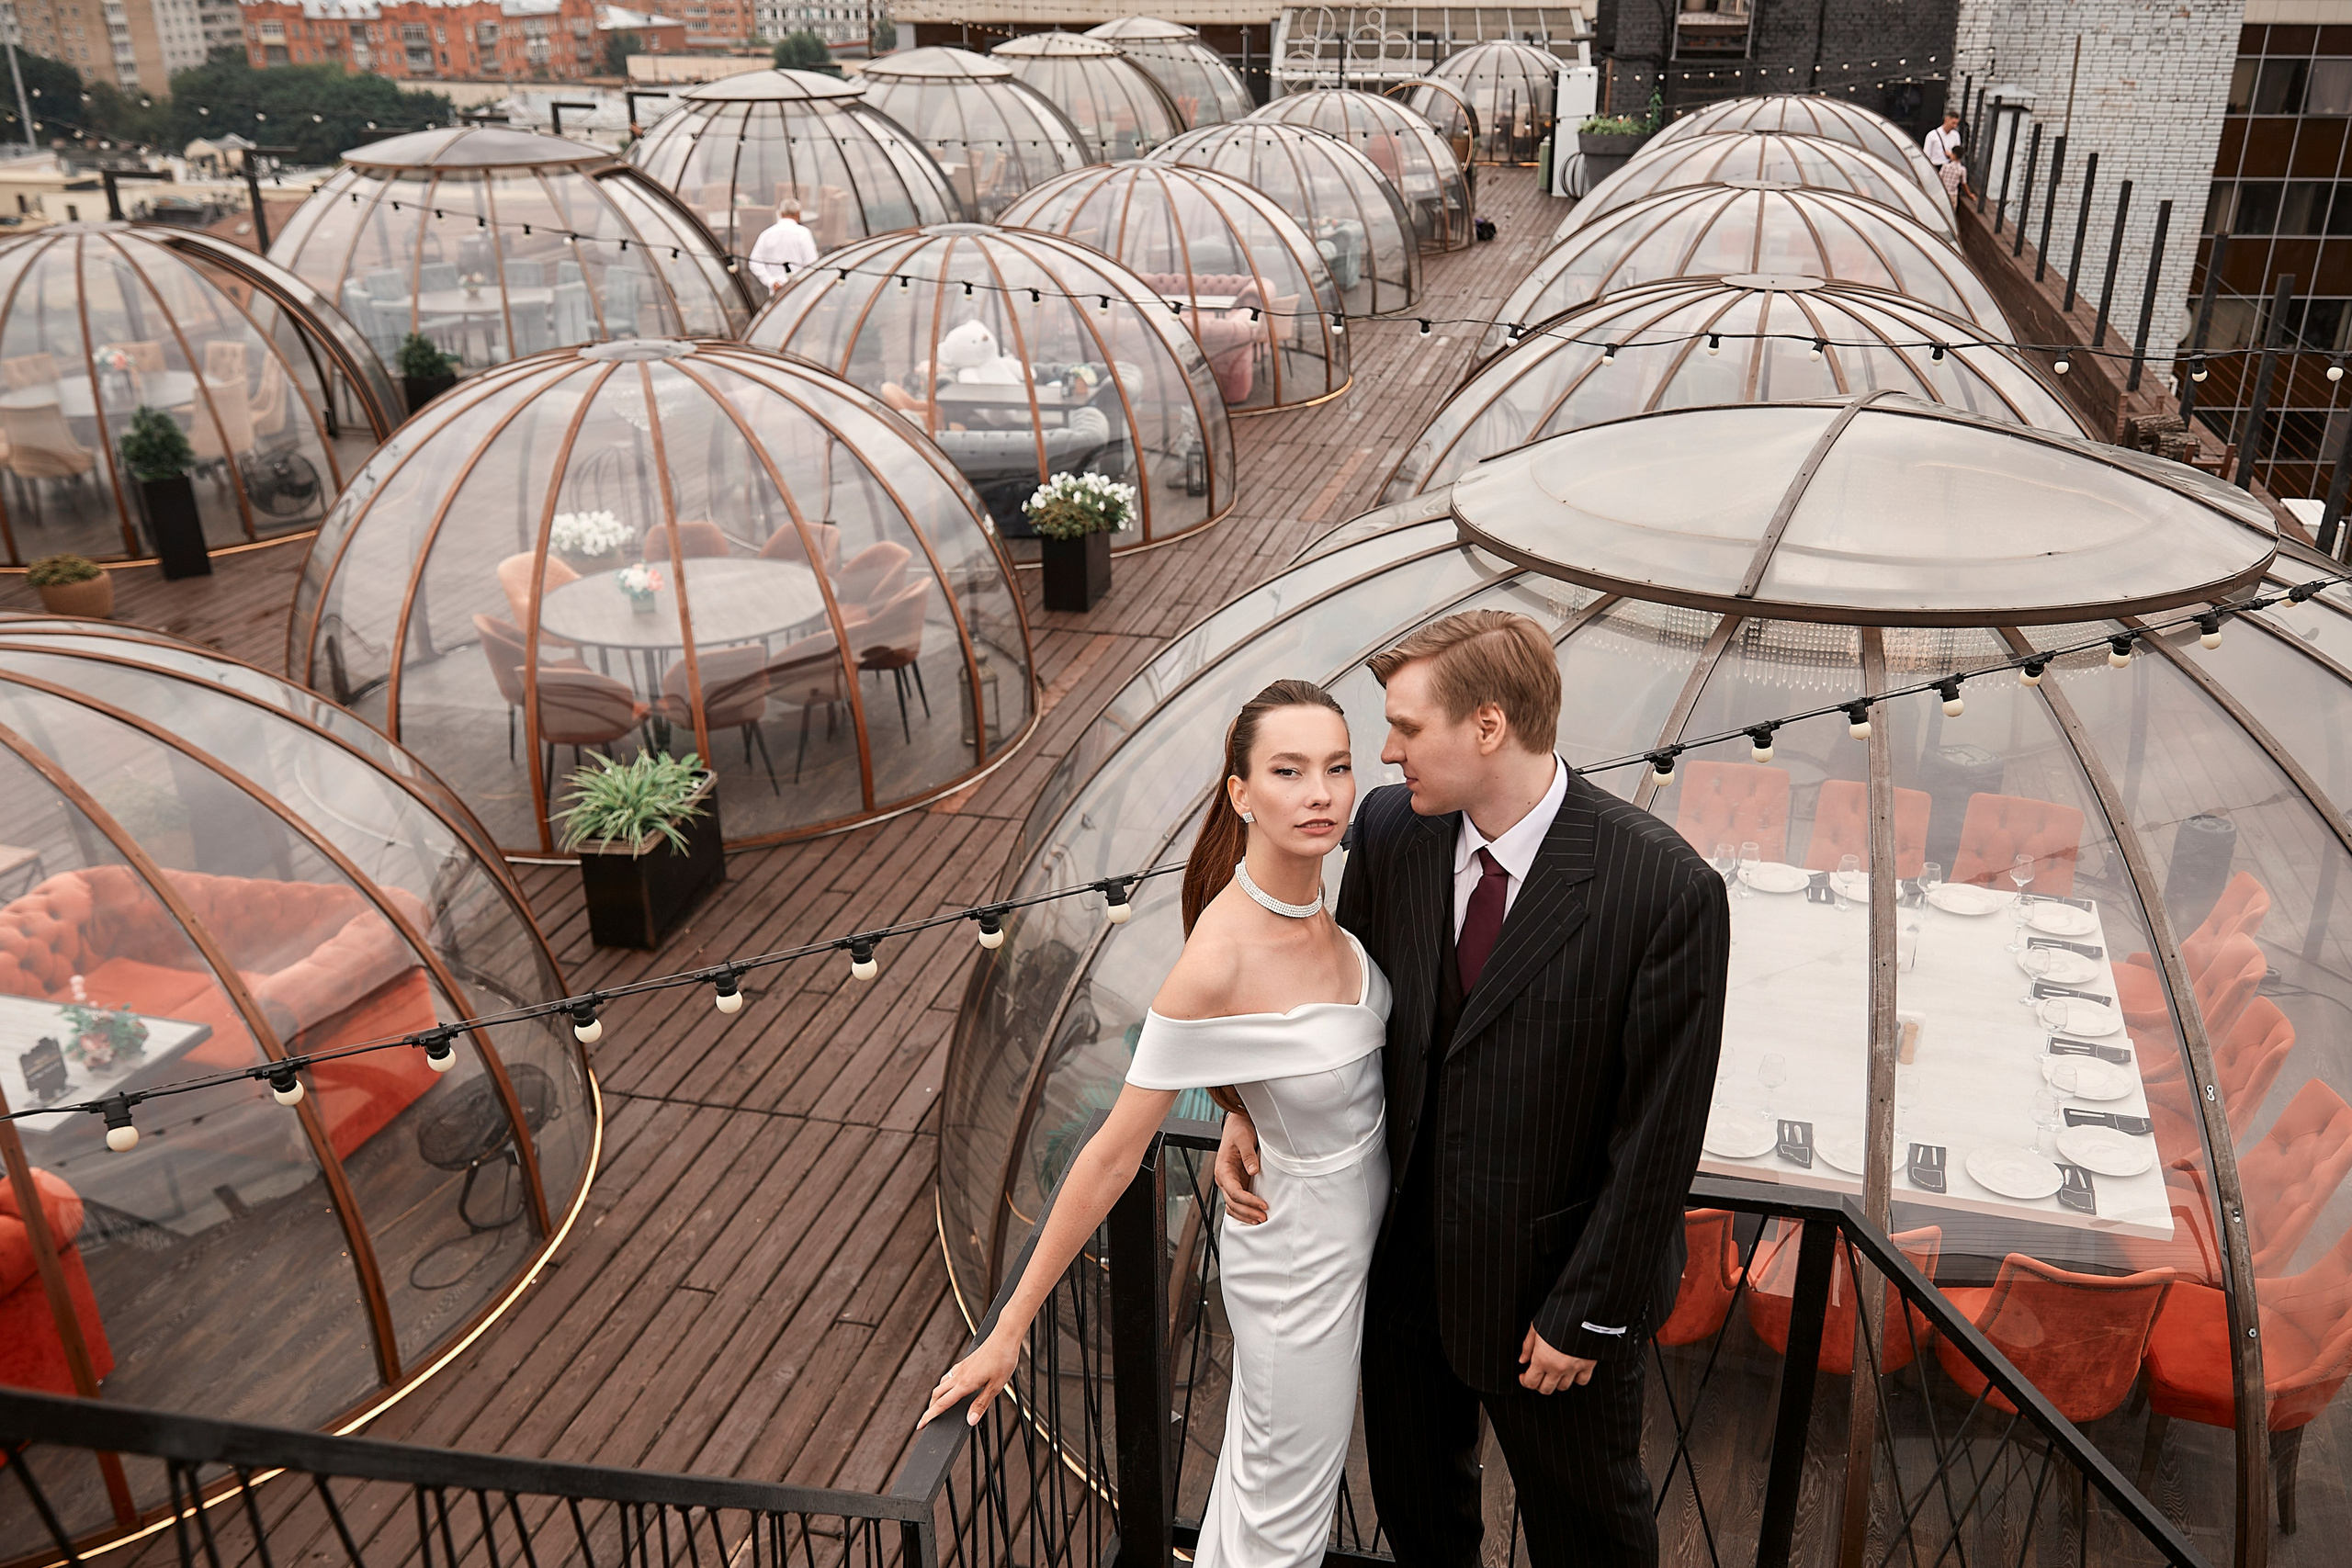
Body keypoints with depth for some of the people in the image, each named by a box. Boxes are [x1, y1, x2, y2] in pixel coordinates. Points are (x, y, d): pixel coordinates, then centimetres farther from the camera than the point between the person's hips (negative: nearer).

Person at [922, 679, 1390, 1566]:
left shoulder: (1316, 879, -13)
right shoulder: (1218, 960, -34)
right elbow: (1115, 1153, -26)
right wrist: (1010, 1328, -21)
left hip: (1363, 1215, 7)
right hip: (1300, 1252, -6)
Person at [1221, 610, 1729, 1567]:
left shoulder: (1665, 888, -25)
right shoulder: (1390, 828, -9)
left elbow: (1659, 1131, -19)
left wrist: (1587, 1312, -14)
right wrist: (1256, 1108, -8)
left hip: (1548, 1277, -4)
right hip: (1405, 1261, 5)